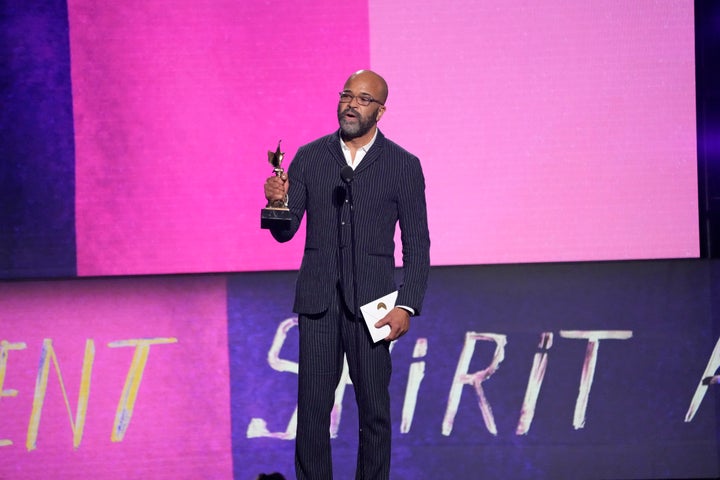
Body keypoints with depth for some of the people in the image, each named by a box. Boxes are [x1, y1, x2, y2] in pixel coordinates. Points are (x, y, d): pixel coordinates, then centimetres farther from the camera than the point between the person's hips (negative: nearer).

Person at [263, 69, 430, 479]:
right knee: (312, 406, 0)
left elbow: (417, 245, 3)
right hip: (318, 302, 1)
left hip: (371, 303, -1)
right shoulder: (309, 158, 7)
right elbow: (285, 232, 5)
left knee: (374, 408, 2)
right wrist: (277, 201, -17)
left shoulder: (403, 166, 2)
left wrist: (407, 305, -7)